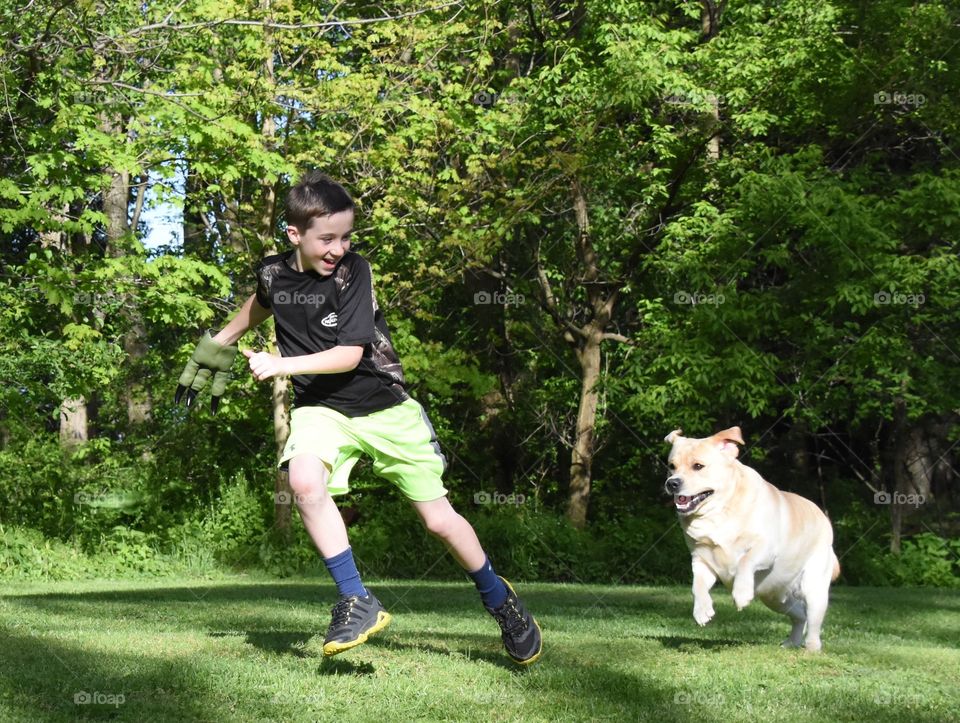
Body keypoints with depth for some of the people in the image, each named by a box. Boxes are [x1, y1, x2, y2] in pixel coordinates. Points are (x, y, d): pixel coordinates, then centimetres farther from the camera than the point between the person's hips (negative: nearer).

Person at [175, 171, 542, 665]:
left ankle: (500, 600, 26)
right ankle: (357, 603, -22)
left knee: (438, 518, 0)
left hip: (384, 404, -2)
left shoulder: (354, 272, -16)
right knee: (304, 480, -31)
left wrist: (281, 365, -28)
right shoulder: (273, 272, -4)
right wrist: (220, 344, 31)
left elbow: (350, 354, -22)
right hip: (320, 407, 2)